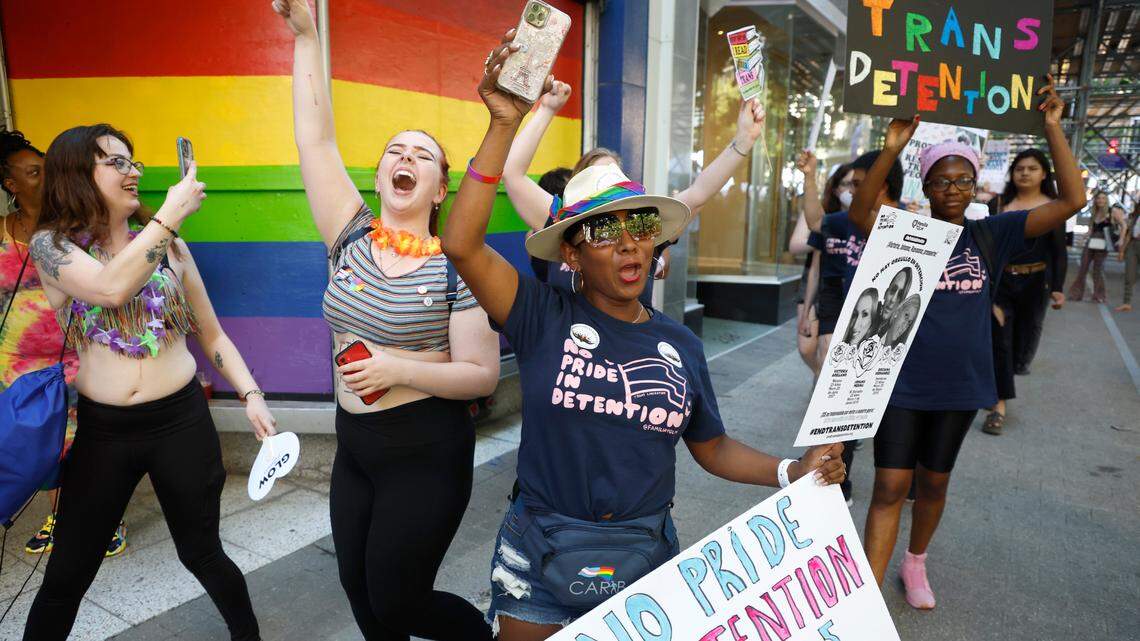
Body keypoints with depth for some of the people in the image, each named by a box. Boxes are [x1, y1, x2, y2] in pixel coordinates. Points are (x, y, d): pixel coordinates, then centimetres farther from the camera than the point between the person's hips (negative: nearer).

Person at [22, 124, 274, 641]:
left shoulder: (169, 246, 3)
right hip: (102, 429, -1)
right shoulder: (51, 245, -4)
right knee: (67, 575, 12)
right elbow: (111, 288, -26)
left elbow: (211, 334, 7)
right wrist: (171, 213, -21)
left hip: (182, 421, 1)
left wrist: (252, 396, -5)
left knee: (201, 554, 13)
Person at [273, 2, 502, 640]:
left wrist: (398, 369, -25)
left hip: (427, 454, -5)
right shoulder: (353, 239, 0)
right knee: (359, 588, 17)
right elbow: (316, 142, -7)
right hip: (354, 446, 6)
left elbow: (482, 376, -13)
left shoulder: (456, 266, -13)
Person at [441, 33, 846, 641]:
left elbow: (711, 447, 9)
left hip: (646, 555, 3)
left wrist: (790, 472, -7)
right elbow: (462, 245, -25)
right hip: (541, 562, -2)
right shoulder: (545, 317, -12)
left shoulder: (681, 344, -1)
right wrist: (504, 126, -29)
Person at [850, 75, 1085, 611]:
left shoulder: (989, 235, -1)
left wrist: (1052, 126, -11)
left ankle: (915, 564, 42)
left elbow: (1071, 201, -6)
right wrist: (892, 149, -34)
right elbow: (859, 213, -26)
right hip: (902, 383, -3)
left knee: (933, 482, 19)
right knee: (890, 487, -1)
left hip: (959, 386, 3)